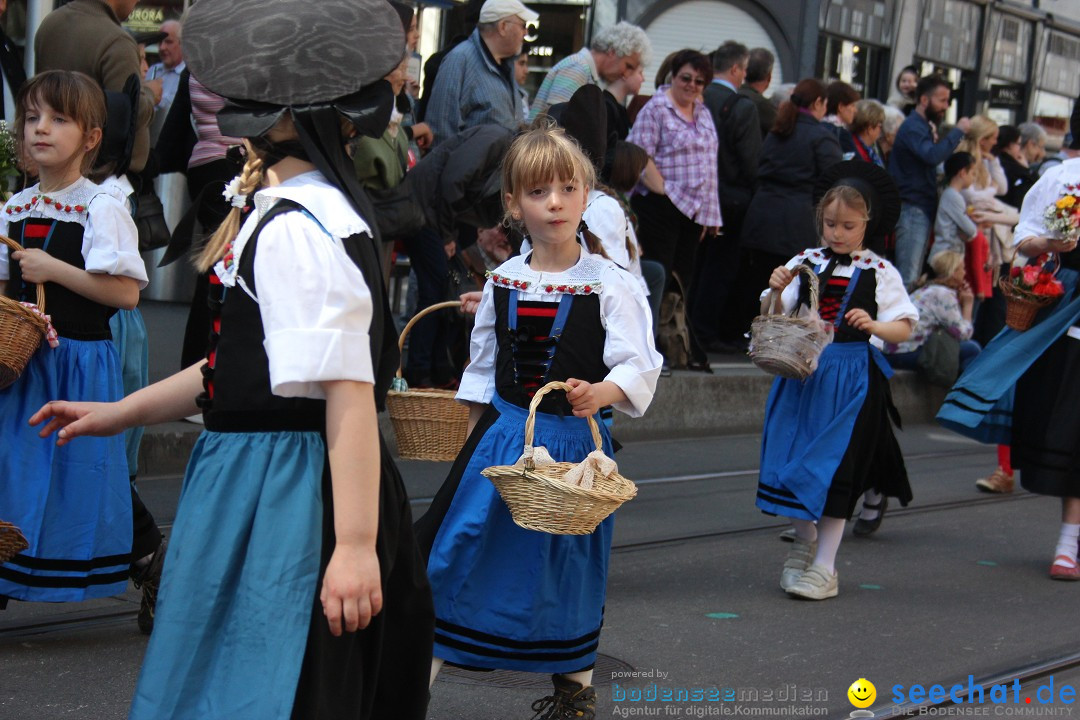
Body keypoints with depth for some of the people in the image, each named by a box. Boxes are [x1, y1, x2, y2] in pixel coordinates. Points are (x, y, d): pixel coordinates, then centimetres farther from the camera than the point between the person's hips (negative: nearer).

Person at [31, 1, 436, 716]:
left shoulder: (298, 231, -22)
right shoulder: (279, 209, 12)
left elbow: (349, 395, -26)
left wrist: (355, 547, -27)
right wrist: (120, 413, 24)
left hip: (284, 495, -10)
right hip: (264, 483, 10)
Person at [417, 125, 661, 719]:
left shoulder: (610, 285, -9)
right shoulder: (503, 281, 3)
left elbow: (640, 368, -16)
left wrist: (602, 393, -36)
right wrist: (473, 438, 12)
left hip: (573, 441, -3)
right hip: (502, 435, 3)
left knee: (567, 566, 10)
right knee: (456, 548, 0)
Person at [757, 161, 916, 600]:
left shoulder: (879, 273, 0)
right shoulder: (804, 263, 6)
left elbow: (903, 330, -1)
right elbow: (773, 320, 6)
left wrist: (874, 325, -20)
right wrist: (777, 292, -13)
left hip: (850, 377, -3)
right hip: (801, 370, 3)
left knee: (834, 466, -4)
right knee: (791, 458, 6)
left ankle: (824, 567, 3)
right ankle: (804, 544, 30)